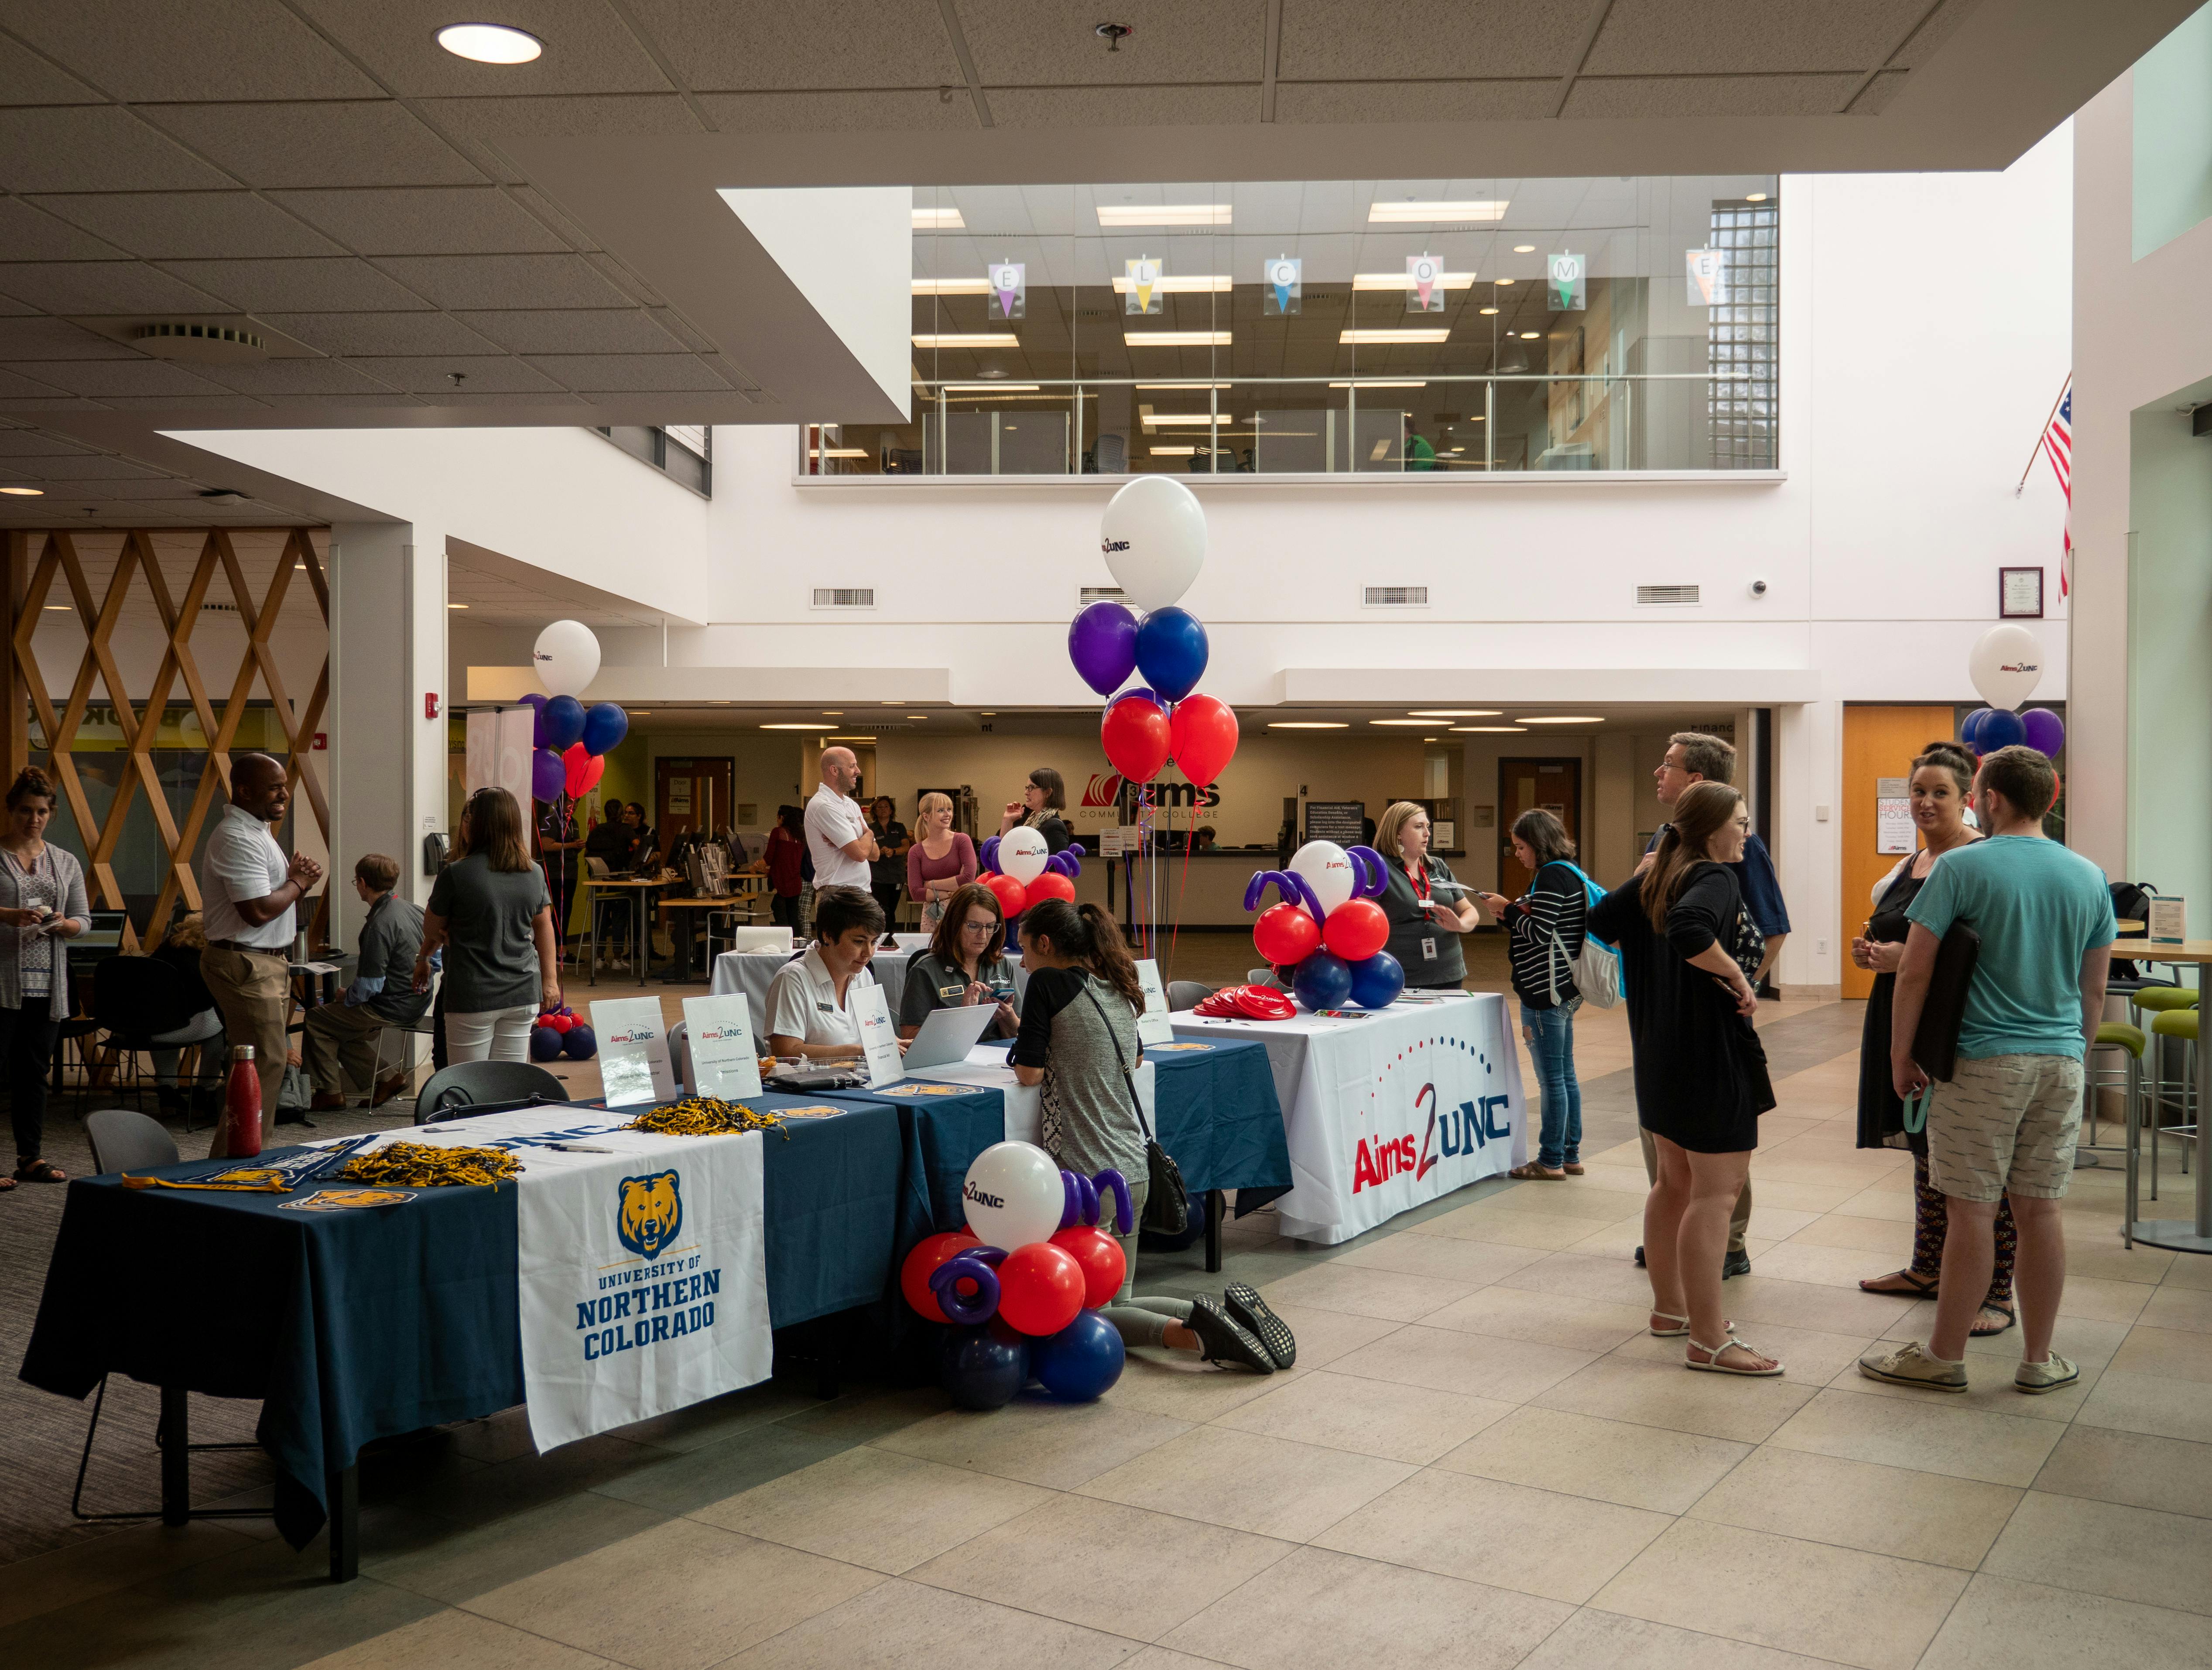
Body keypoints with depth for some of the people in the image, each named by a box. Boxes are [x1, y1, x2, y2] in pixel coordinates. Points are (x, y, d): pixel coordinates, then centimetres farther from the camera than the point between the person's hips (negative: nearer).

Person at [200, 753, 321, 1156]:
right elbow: (259, 910, -25)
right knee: (265, 1066, -10)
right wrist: (298, 882, -8)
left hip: (268, 962, 11)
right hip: (246, 966, -11)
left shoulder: (256, 831, 17)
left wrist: (294, 879, 3)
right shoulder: (237, 838, -18)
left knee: (269, 1062, 14)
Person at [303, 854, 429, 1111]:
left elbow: (369, 986, -21)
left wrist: (346, 996, -3)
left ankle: (331, 1092, 14)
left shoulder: (379, 926, -23)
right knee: (340, 1027, 25)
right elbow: (435, 960, 13)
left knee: (315, 1020, 7)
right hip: (418, 1002, 9)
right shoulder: (415, 910, 3)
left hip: (390, 1009, -9)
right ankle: (384, 1079, 20)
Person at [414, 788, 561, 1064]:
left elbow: (432, 932, 3)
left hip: (473, 998, -4)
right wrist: (550, 980, 26)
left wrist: (423, 960, 24)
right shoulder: (534, 874, 4)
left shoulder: (456, 874, -10)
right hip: (523, 995, 4)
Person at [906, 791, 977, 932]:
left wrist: (932, 885, -6)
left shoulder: (961, 841, 0)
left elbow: (969, 877, -12)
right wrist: (951, 893, -11)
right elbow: (915, 892, -2)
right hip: (931, 916, 2)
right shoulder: (916, 852, 6)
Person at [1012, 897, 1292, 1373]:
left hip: (1082, 1175, -7)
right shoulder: (1119, 989, 13)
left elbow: (1028, 1072, -10)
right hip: (1132, 1170, 7)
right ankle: (1221, 1313, -1)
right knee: (1117, 1301, 19)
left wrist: (1026, 1040, 11)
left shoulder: (1048, 983, -8)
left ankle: (1188, 1333, -19)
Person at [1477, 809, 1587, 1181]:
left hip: (1546, 991, -11)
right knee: (1565, 1074, 15)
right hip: (1564, 989, 11)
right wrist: (1512, 914, 4)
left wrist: (1508, 910, -7)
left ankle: (1551, 1161, 3)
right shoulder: (1568, 873, 15)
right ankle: (1570, 1154, 22)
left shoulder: (1552, 876, -16)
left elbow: (1539, 933, -20)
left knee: (1552, 1077, -3)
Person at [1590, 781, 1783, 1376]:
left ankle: (1670, 1308, 32)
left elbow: (1599, 921, 14)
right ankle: (1707, 1340, -1)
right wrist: (1736, 975, -24)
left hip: (1661, 1054, 9)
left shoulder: (1654, 877, 8)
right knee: (1715, 1194, -4)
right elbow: (1690, 929, -36)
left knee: (1675, 1183, 19)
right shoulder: (1715, 878, -16)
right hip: (1712, 1056, -9)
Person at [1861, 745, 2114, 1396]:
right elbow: (2094, 989, 13)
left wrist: (1900, 1056, 1)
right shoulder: (2089, 877, 7)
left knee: (1972, 1209, 0)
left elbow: (1915, 972, -9)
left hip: (1984, 1062, -5)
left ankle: (1944, 1357, 11)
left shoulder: (1961, 867, -9)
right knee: (2039, 1209, 10)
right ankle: (2039, 1360, 18)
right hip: (2060, 1061, 5)